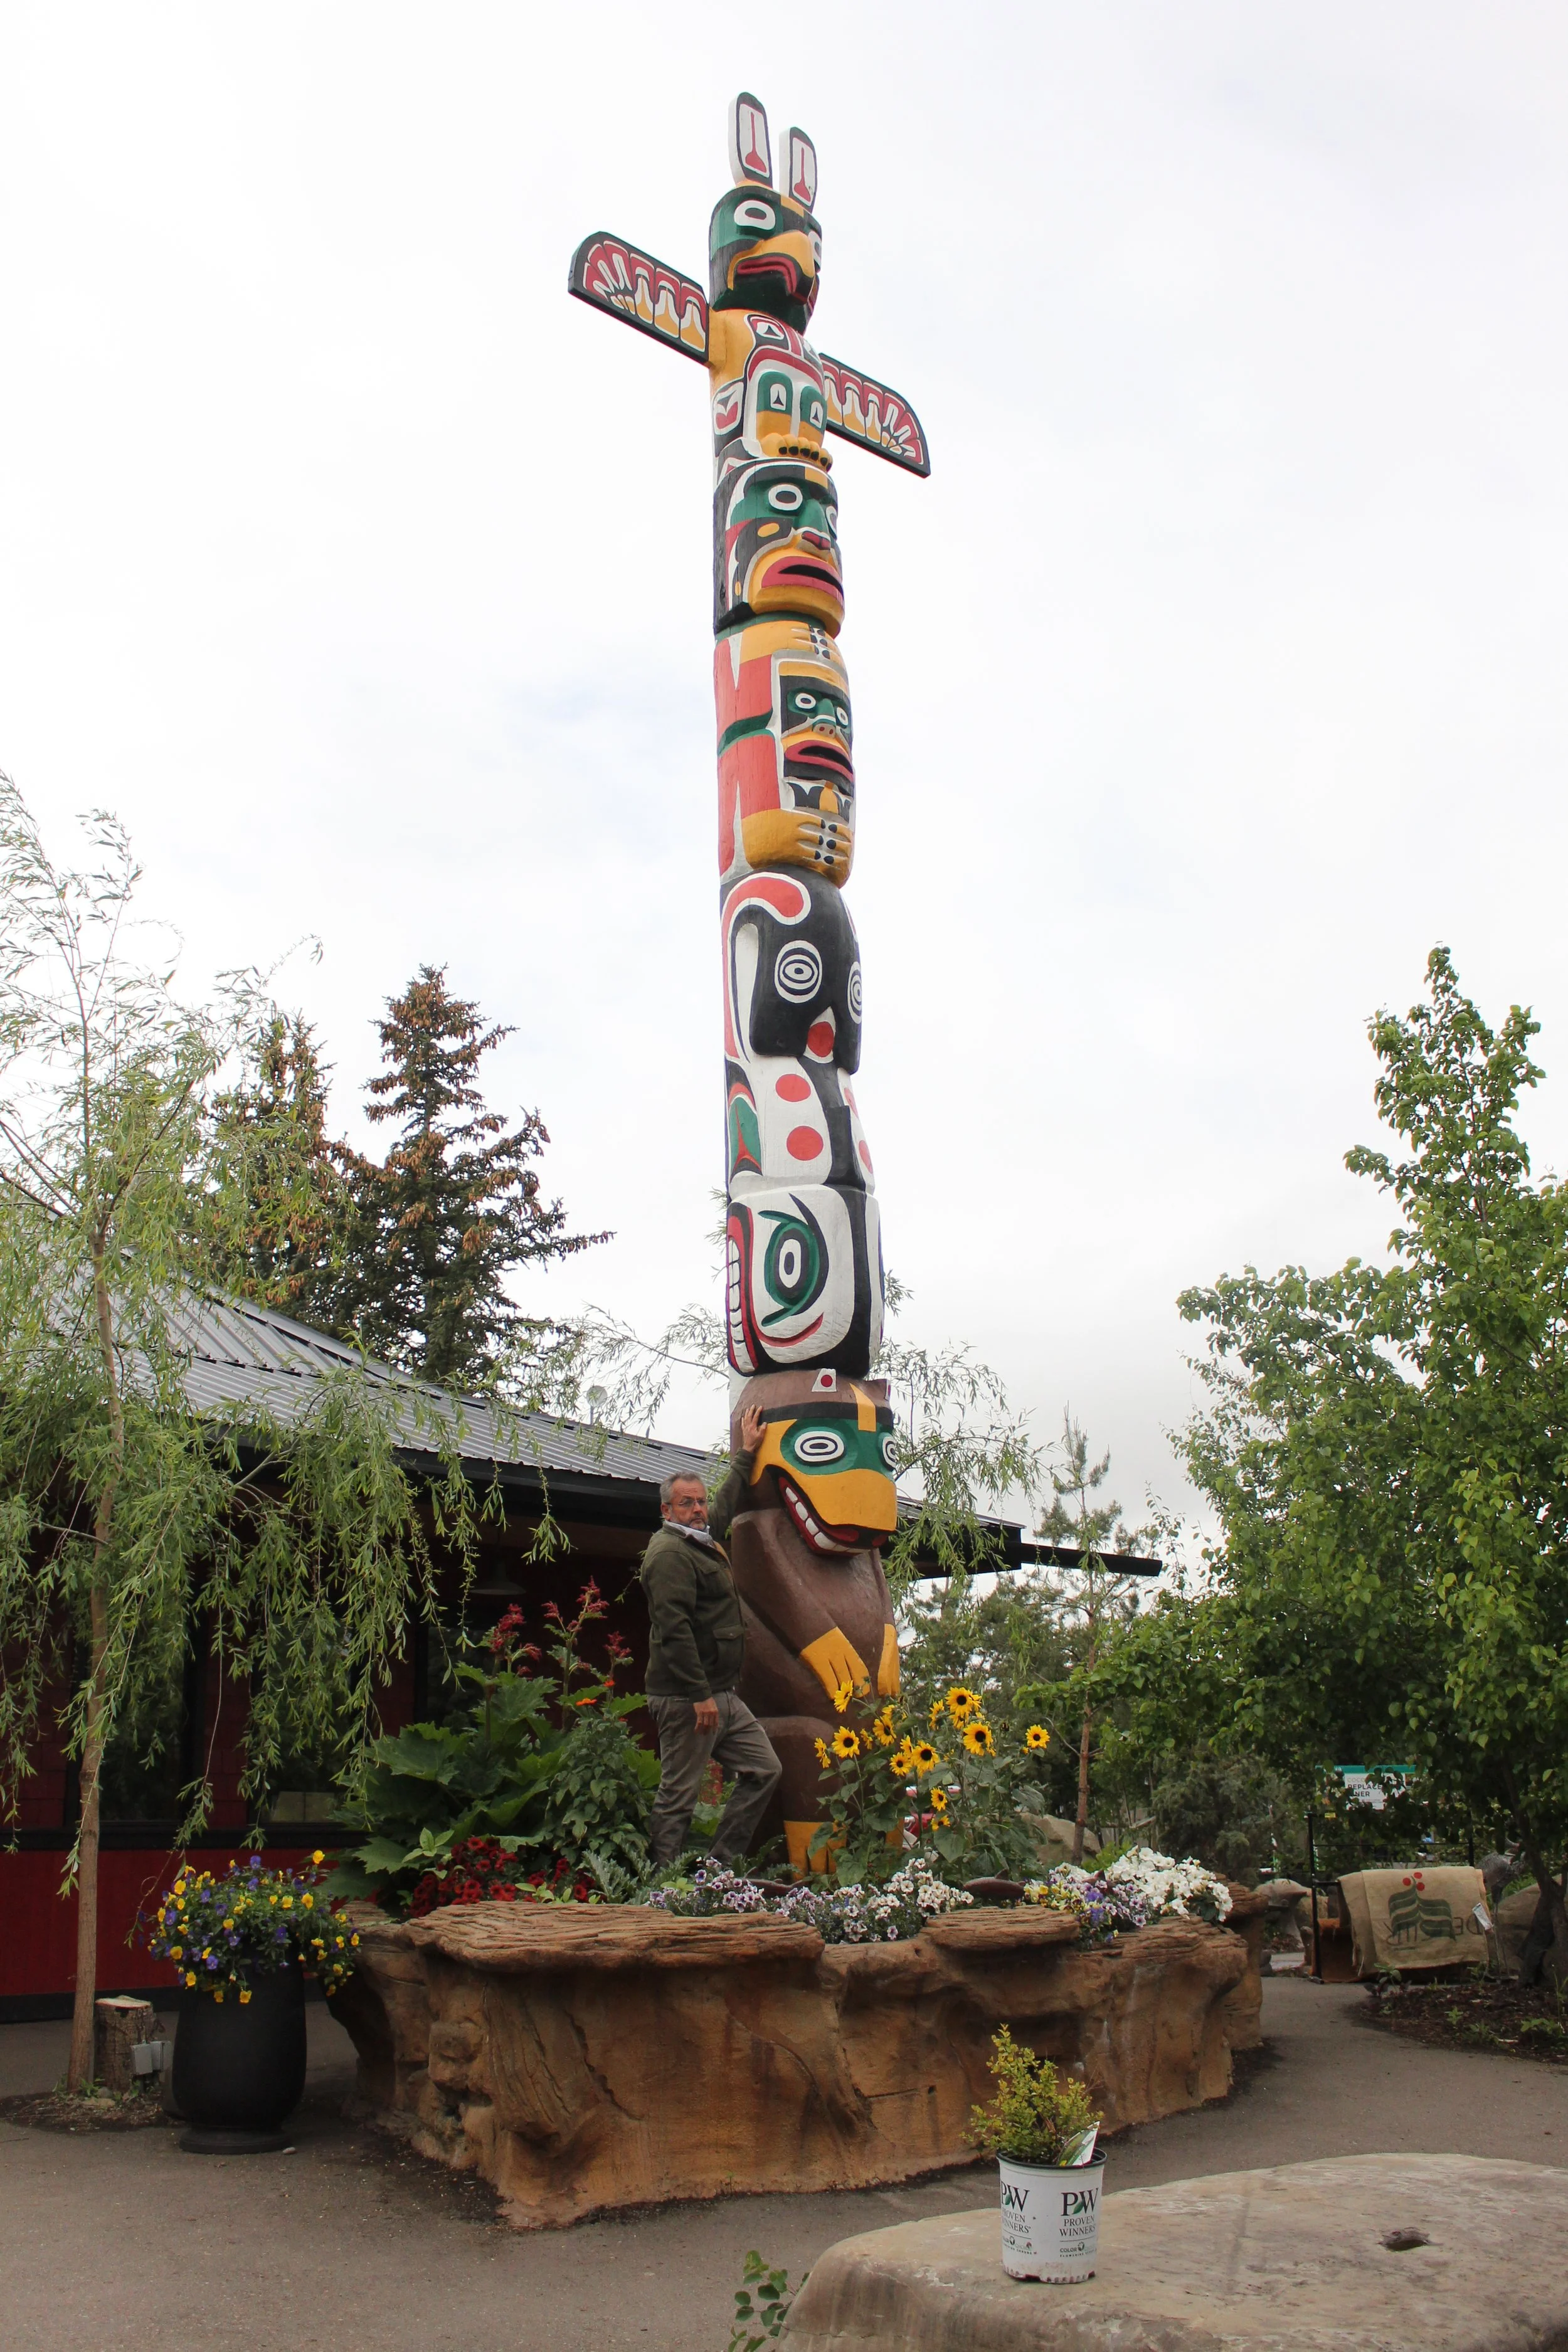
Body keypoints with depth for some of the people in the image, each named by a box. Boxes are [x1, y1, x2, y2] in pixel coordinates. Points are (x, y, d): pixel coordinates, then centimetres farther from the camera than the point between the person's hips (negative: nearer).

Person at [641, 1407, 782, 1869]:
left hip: (721, 1694, 10)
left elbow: (727, 1505, 37)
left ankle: (721, 1865, 14)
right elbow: (673, 1626, -22)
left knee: (765, 1770, 10)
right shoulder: (669, 1552, -13)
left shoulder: (704, 1541, 16)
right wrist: (699, 1695, -25)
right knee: (679, 1796, -4)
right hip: (687, 1697, -10)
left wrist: (746, 1454, 41)